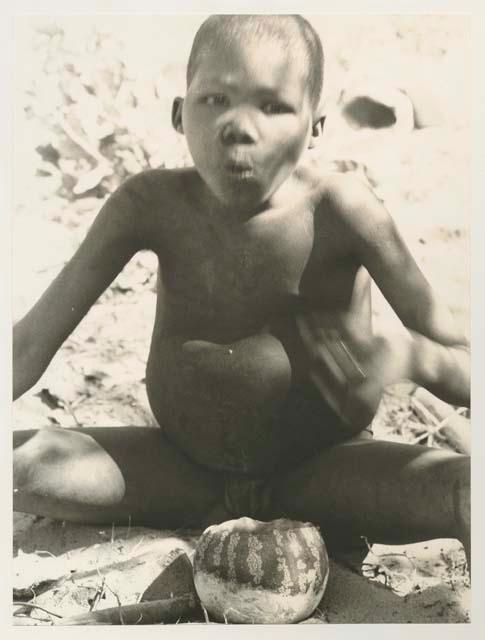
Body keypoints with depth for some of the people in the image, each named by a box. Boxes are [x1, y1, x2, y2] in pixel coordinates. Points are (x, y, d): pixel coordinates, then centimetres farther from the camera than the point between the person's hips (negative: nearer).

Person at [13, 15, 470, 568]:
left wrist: (408, 355, -40)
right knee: (18, 462, -18)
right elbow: (31, 343, -12)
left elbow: (467, 377, -17)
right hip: (181, 463, 4)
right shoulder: (153, 205, -16)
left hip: (320, 466, -3)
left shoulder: (339, 211, -21)